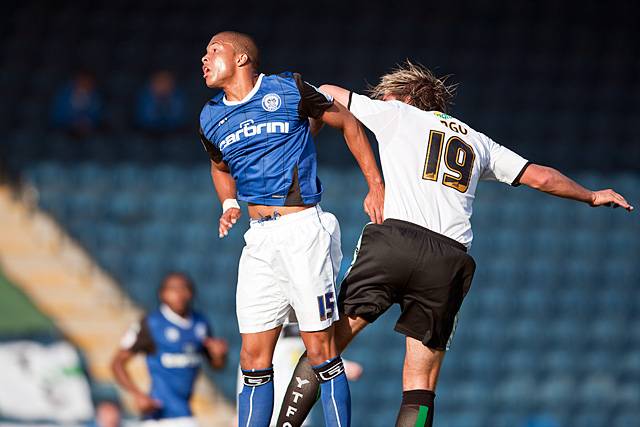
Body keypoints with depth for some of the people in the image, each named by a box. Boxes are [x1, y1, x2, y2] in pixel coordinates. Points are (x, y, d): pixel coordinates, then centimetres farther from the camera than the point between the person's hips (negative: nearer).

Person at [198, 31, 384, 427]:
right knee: (255, 361, 2)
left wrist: (376, 186, 5)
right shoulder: (212, 118, 13)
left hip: (303, 229, -5)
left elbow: (348, 123, 7)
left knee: (322, 353, -8)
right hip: (259, 239, 5)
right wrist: (229, 204, 11)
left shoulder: (288, 90, -3)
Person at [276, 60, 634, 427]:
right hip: (450, 260, 3)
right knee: (421, 387, 3)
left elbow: (327, 93, 29)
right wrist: (592, 196, 46)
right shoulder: (478, 142, 27)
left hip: (394, 239, -3)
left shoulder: (397, 114, 19)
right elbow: (540, 176, 30)